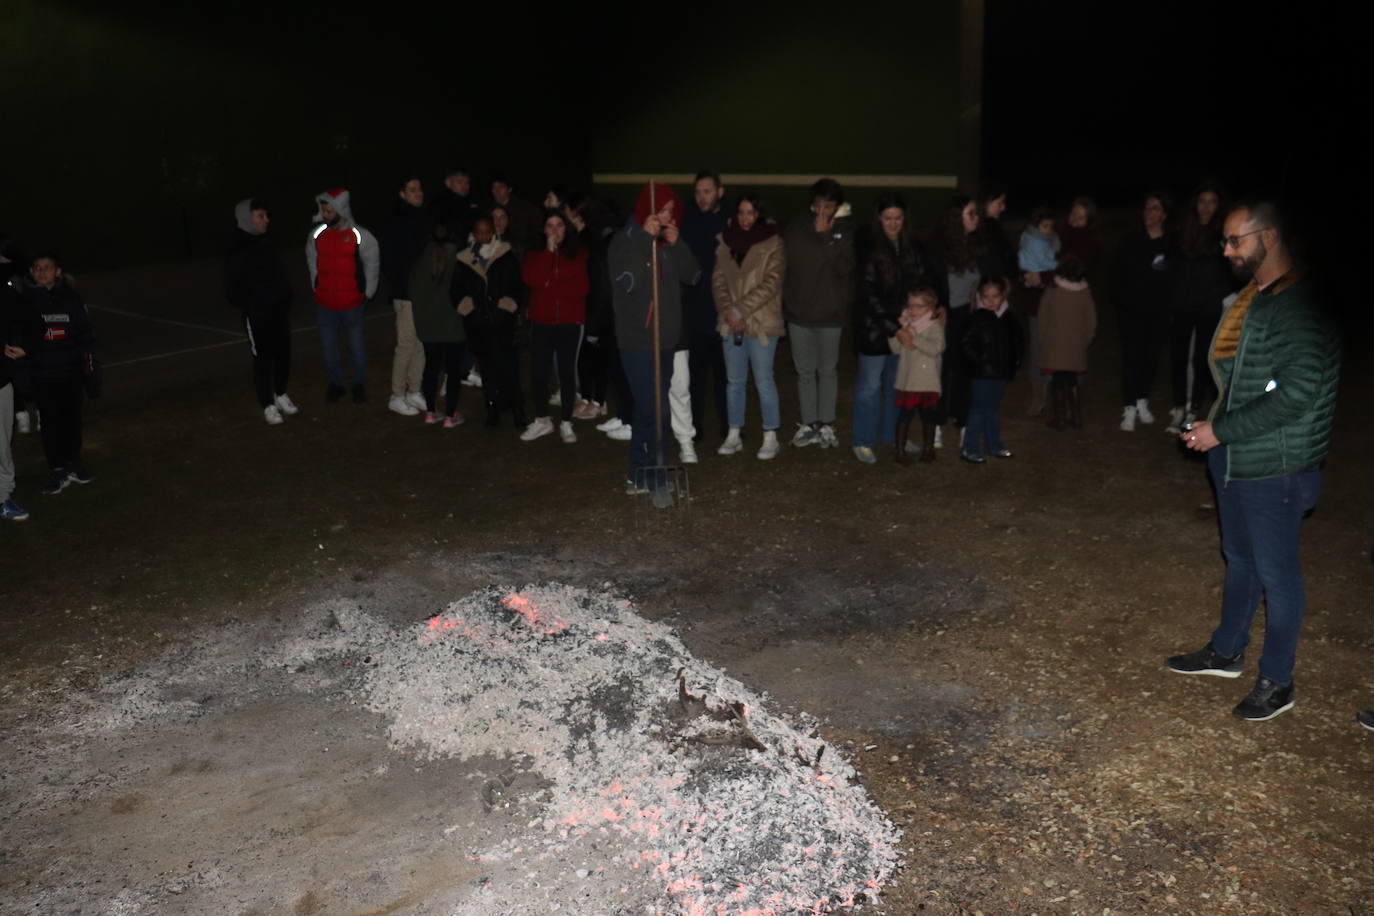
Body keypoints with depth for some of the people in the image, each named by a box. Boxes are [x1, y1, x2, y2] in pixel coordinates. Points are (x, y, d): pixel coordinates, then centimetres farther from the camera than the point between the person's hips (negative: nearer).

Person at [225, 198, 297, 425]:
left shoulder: (266, 244, 6)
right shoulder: (236, 253, -11)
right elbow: (232, 292, -7)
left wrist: (286, 299, 7)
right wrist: (250, 308, -10)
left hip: (280, 311, 6)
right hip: (257, 316, -6)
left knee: (283, 354, 11)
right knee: (263, 358, 1)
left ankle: (281, 394, 31)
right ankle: (268, 405, 12)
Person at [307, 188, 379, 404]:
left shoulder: (360, 236, -10)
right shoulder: (317, 235, 0)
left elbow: (372, 263, 1)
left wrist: (367, 293, 3)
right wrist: (316, 287, 14)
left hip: (352, 304, -3)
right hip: (324, 304, 3)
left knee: (356, 347, 7)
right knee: (329, 347, 11)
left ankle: (359, 384, 25)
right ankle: (335, 384, 28)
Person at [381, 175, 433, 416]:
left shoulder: (427, 220, 9)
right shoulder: (396, 225, -8)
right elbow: (388, 262, -8)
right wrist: (397, 289, -11)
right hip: (407, 295, -6)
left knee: (421, 345, 9)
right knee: (406, 345, -3)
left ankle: (414, 392, 19)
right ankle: (397, 397, 6)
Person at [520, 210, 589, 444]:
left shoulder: (578, 254, 4)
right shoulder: (535, 254, 8)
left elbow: (582, 287, -6)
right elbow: (532, 280, -11)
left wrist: (550, 287, -8)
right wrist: (549, 251, -11)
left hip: (570, 322, -1)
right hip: (541, 322, 2)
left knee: (567, 372, 0)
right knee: (538, 371, 1)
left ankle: (566, 423, 8)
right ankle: (542, 420, 17)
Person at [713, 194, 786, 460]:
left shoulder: (773, 244, -5)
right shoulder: (726, 242, 9)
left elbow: (771, 283, -12)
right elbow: (718, 279, 6)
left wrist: (741, 310, -15)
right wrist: (727, 310, -9)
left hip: (761, 323, -5)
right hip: (731, 323, 5)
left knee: (764, 381, -1)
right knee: (734, 381, 12)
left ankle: (770, 437, 9)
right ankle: (734, 435, 22)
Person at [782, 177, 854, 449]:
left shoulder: (847, 229, -5)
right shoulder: (799, 226, 2)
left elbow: (844, 266, -17)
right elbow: (784, 258, 6)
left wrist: (825, 236, -20)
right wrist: (785, 297, 1)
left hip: (829, 313, -3)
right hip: (797, 309, 3)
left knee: (827, 370, 8)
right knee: (805, 370, 10)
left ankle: (826, 425, 18)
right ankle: (808, 424, 20)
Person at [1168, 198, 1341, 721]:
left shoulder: (1300, 308, -21)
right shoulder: (1251, 298, 8)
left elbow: (1296, 395, -26)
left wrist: (1221, 431, -21)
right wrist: (1216, 428, 9)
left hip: (1274, 468, -9)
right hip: (1234, 459, 9)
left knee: (1276, 572, 4)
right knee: (1239, 560, 22)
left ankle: (1277, 683, 19)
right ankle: (1227, 653, 39)